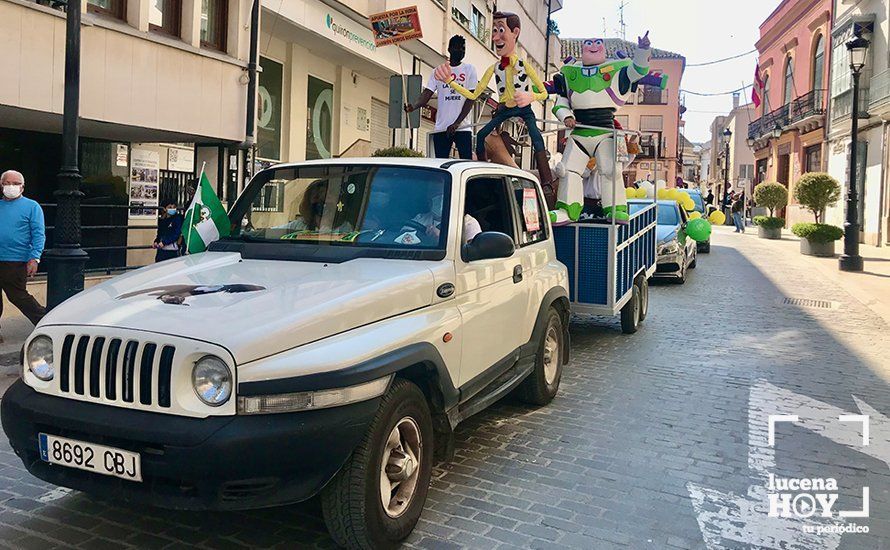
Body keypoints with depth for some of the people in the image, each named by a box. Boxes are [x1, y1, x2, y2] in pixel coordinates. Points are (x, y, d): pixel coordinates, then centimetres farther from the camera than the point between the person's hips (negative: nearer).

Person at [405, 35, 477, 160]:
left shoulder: (469, 69, 6)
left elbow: (471, 98, -2)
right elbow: (427, 93, 4)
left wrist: (456, 123, -12)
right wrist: (414, 106, -19)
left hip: (463, 127, -2)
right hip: (441, 128, 2)